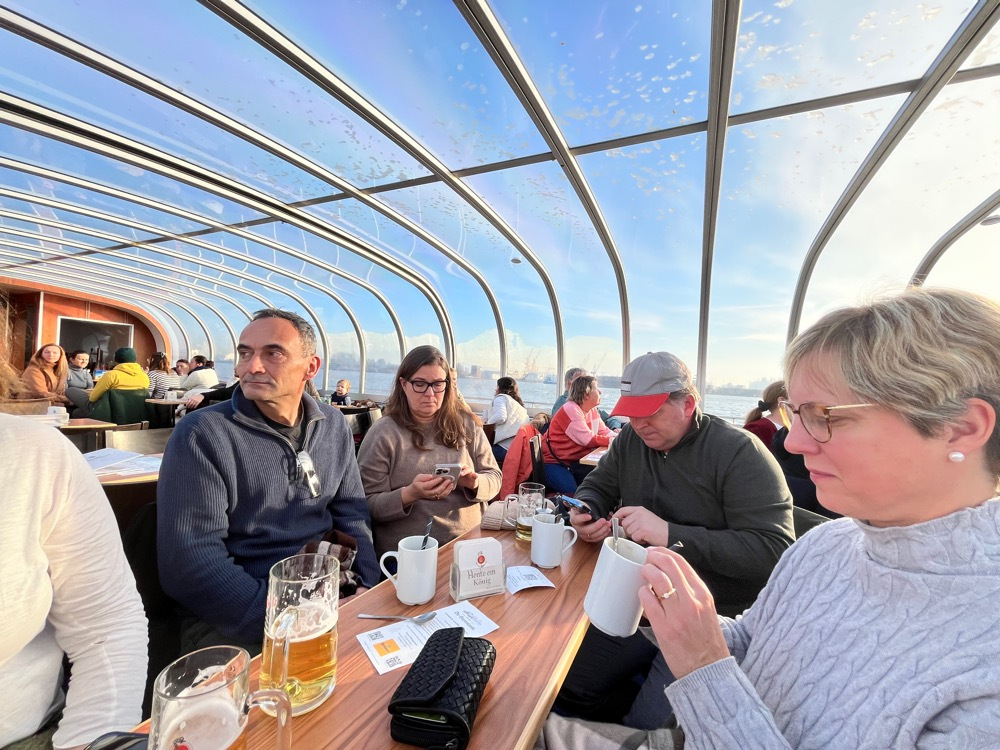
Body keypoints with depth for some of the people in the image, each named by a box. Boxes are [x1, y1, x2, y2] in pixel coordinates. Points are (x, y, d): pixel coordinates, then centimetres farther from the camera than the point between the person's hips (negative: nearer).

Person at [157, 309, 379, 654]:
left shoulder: (334, 426, 3)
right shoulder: (201, 434, -11)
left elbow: (351, 515, 8)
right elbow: (190, 562, -16)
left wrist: (368, 586, -7)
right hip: (230, 619, -4)